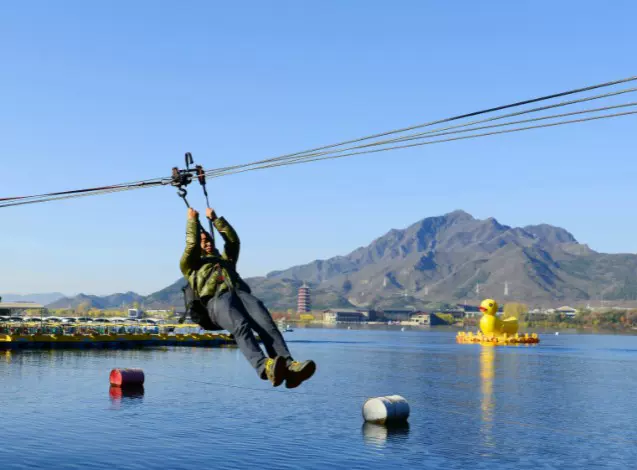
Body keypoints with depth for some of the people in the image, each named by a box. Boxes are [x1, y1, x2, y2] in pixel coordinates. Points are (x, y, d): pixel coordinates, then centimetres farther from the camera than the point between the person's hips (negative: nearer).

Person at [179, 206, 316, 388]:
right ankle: (264, 367, -63)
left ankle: (288, 365, -53)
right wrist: (193, 220, 27)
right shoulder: (191, 266, 31)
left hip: (240, 292, 4)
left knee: (266, 323, -31)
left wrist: (215, 219, 39)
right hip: (216, 298, -4)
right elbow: (192, 244, 16)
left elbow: (233, 240, 34)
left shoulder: (225, 259, 44)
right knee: (240, 326, -39)